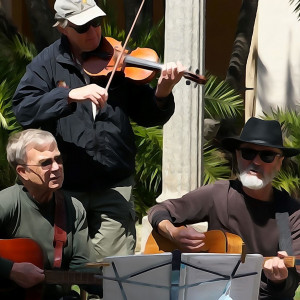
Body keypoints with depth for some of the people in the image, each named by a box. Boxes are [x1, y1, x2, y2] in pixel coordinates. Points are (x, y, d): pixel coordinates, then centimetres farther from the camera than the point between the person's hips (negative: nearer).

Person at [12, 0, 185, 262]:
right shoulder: (48, 63, 1)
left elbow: (145, 115, 4)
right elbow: (23, 109, -14)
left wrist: (162, 93, -17)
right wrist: (71, 95, -26)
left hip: (114, 185, 0)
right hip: (65, 186, 0)